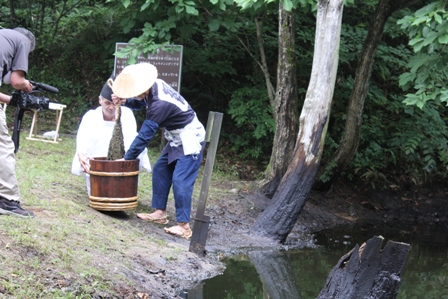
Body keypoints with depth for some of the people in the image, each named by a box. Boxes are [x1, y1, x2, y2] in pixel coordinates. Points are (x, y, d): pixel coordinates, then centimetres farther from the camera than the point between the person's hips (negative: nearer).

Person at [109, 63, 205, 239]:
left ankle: (184, 226, -14)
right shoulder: (155, 85, -6)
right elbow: (140, 103, 16)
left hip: (190, 140, -10)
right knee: (160, 170, 12)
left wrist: (127, 159, -16)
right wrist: (124, 100, -7)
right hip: (177, 139, 10)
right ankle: (160, 213, 18)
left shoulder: (160, 104, -32)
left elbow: (144, 136, -26)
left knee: (180, 180, -14)